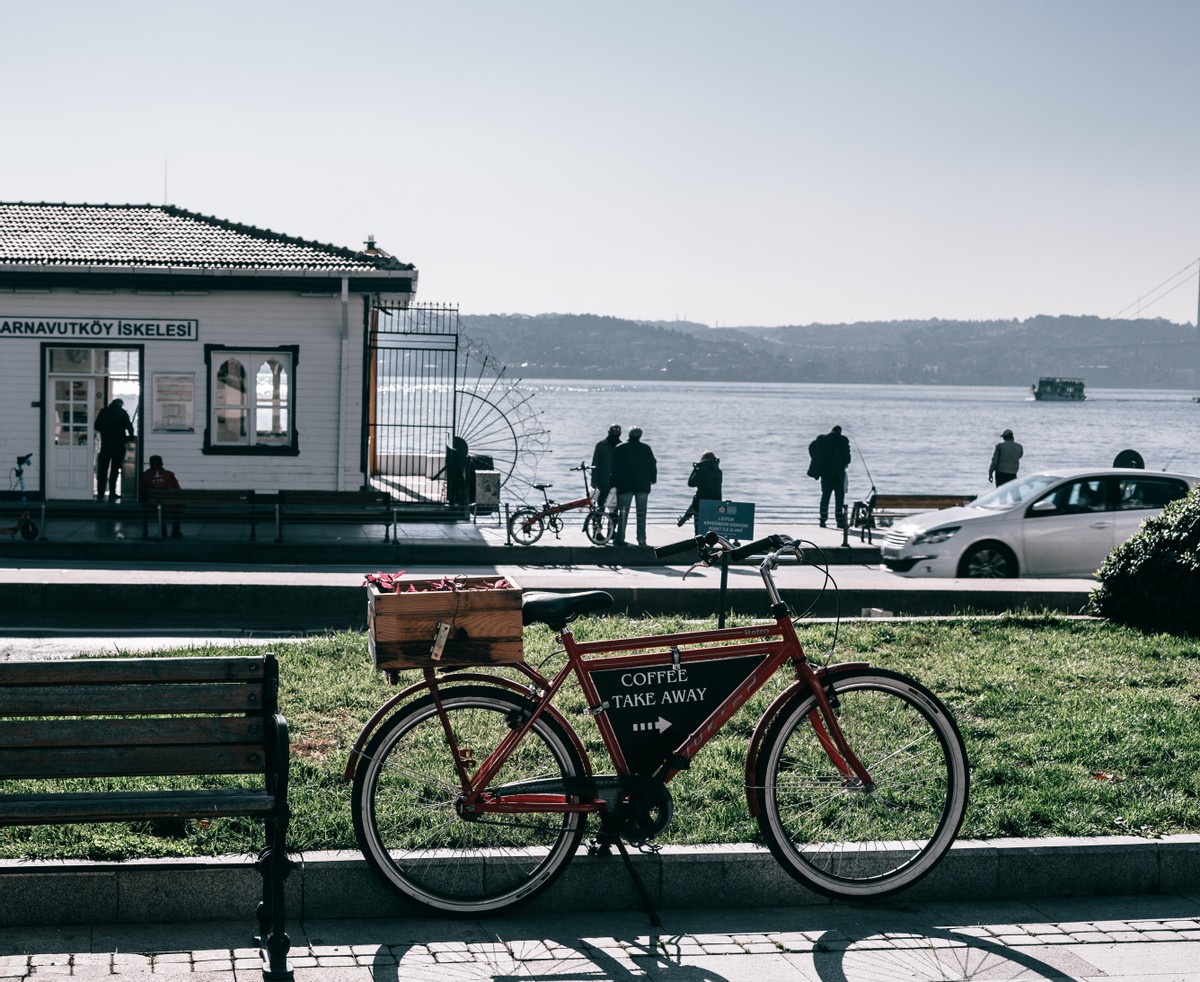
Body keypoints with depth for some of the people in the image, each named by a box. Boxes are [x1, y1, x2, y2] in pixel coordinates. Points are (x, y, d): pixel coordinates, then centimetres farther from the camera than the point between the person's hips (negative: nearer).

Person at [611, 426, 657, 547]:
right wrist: (653, 479, 16)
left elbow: (614, 468, 1)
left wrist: (614, 483, 6)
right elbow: (653, 465, 3)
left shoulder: (619, 448, 0)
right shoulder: (646, 448, 0)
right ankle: (641, 540, 1)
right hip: (643, 486, 1)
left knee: (623, 513, 3)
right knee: (641, 513, 5)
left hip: (625, 486, 0)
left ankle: (620, 538, -2)